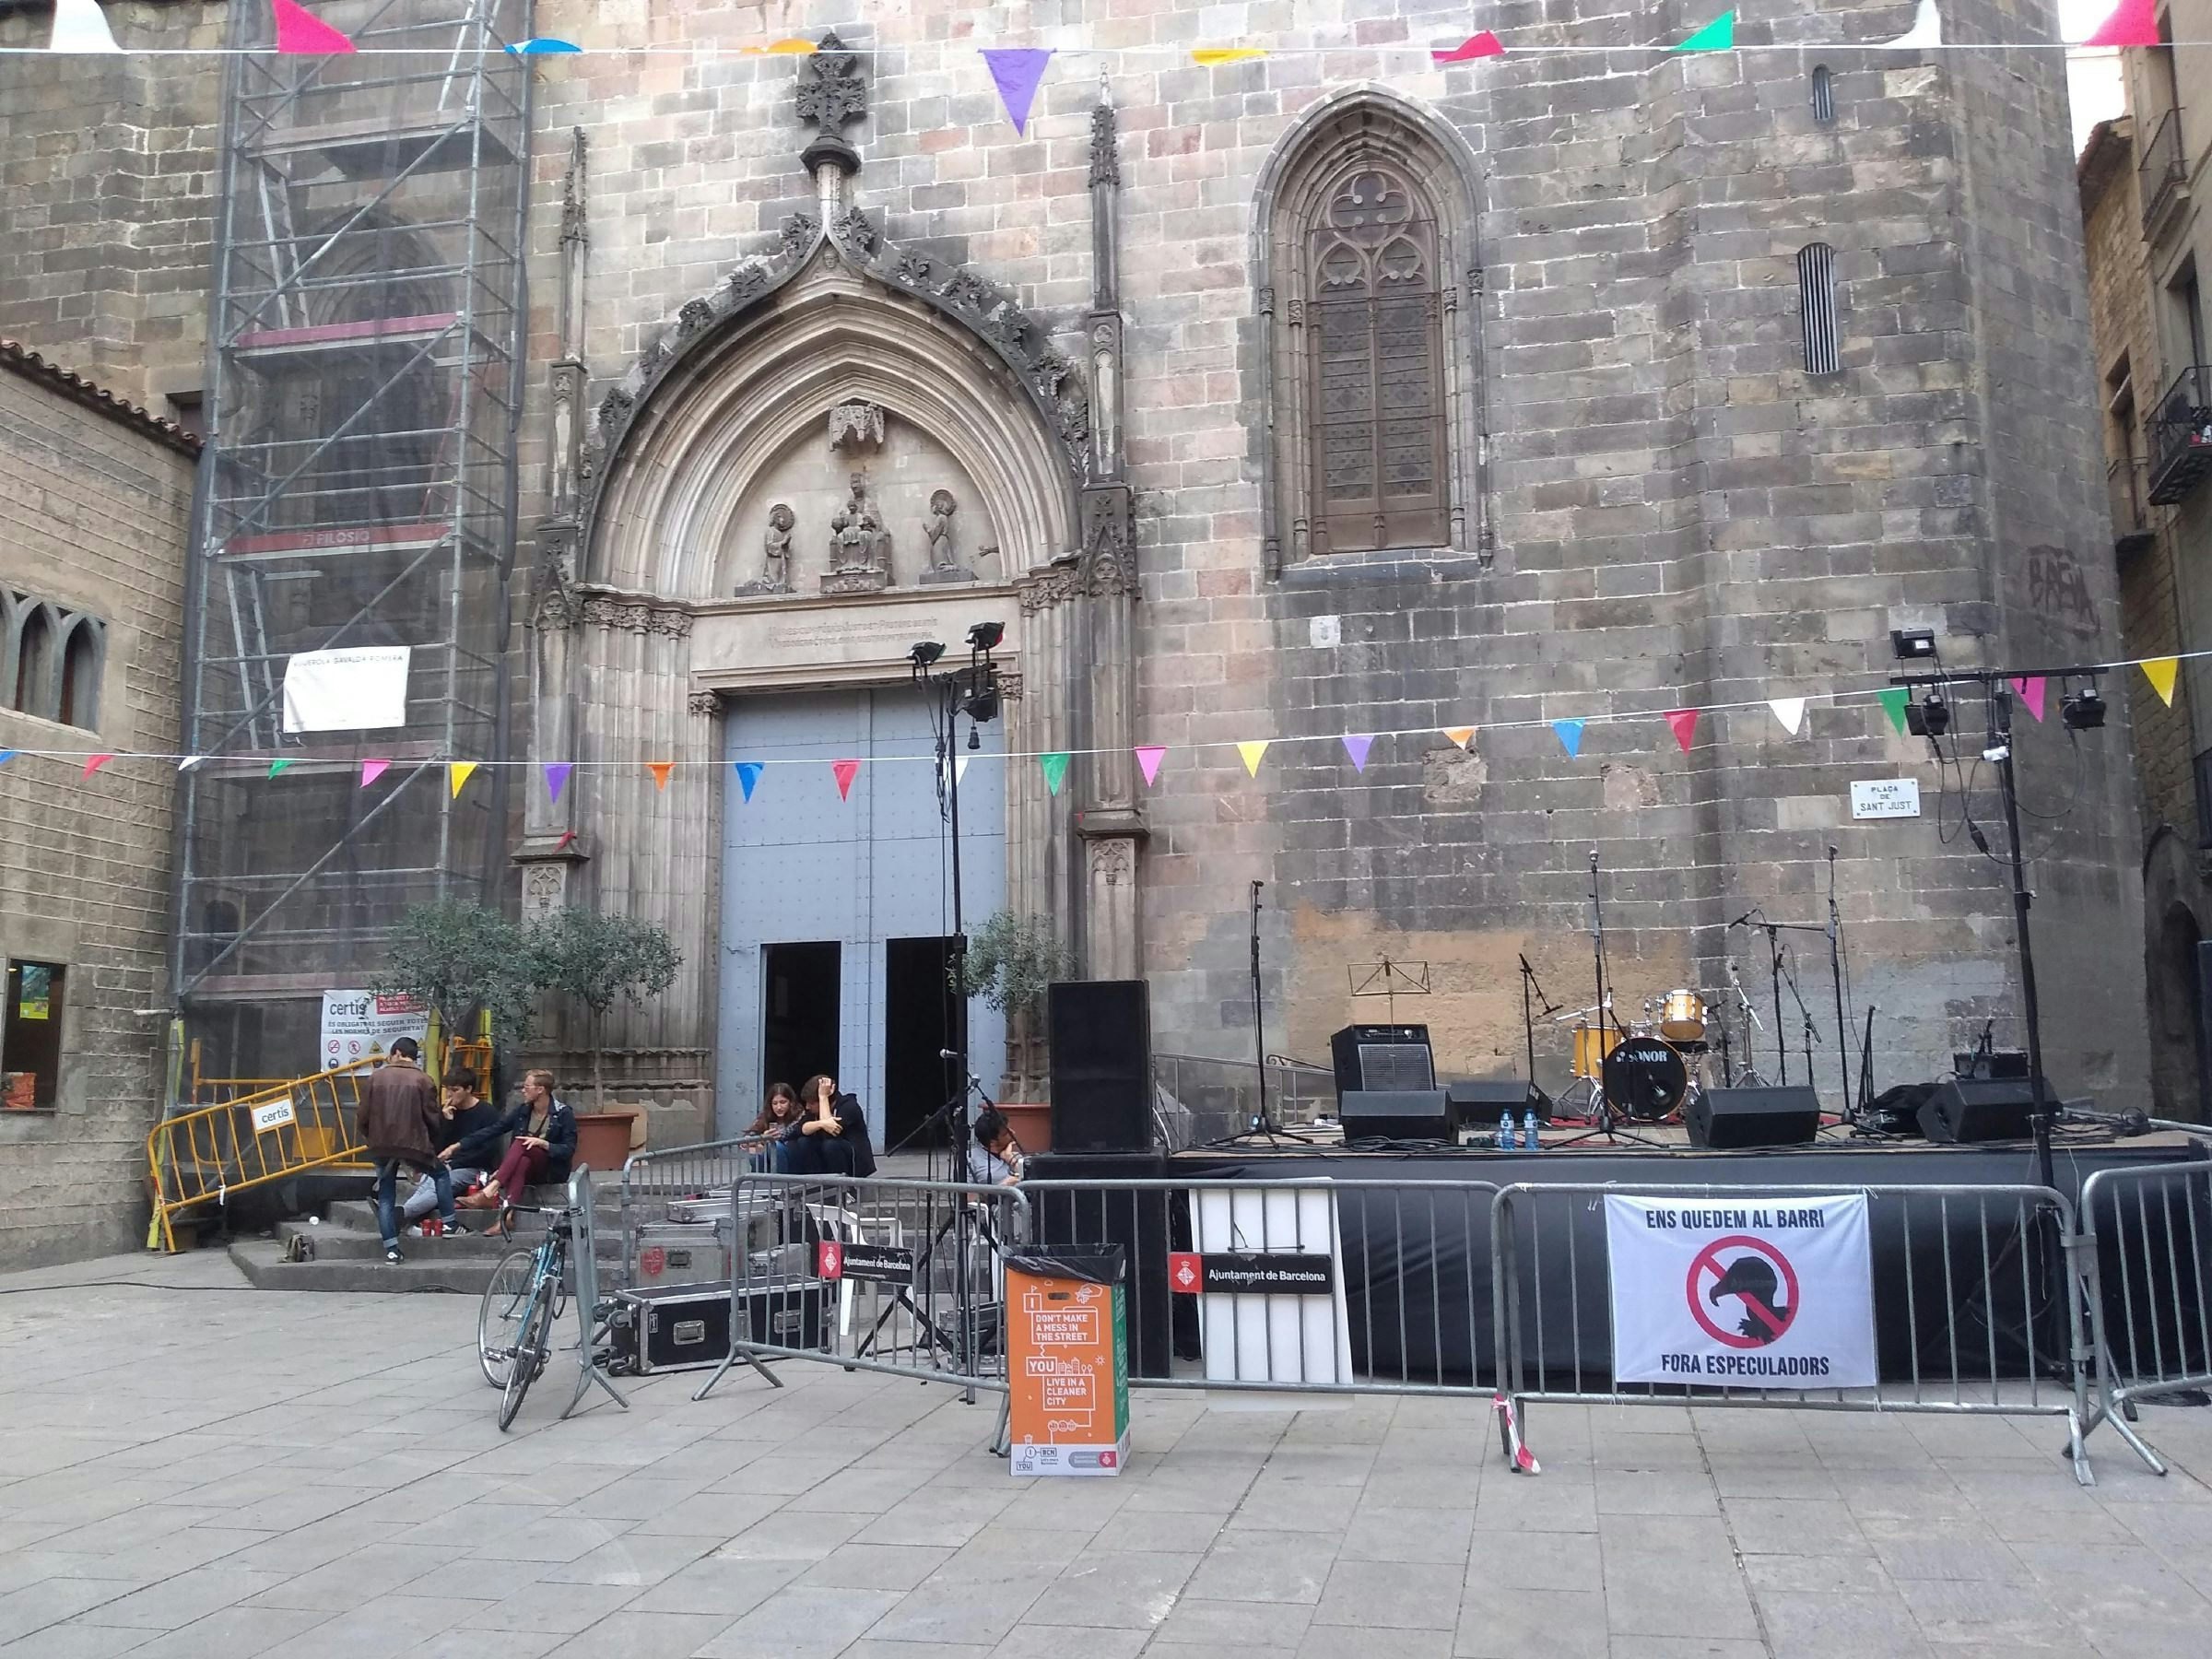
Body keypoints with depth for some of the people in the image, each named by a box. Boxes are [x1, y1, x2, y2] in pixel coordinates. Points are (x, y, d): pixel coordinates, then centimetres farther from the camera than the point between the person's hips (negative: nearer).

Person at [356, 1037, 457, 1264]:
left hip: (381, 1145, 2)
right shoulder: (422, 1080, -3)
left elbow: (364, 1115, 3)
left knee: (385, 1196, 12)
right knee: (441, 1174, 22)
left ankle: (392, 1249, 6)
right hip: (413, 1144, -2)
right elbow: (432, 1118, -3)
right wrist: (433, 1142, 17)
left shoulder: (376, 1077, 3)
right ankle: (448, 1224, 14)